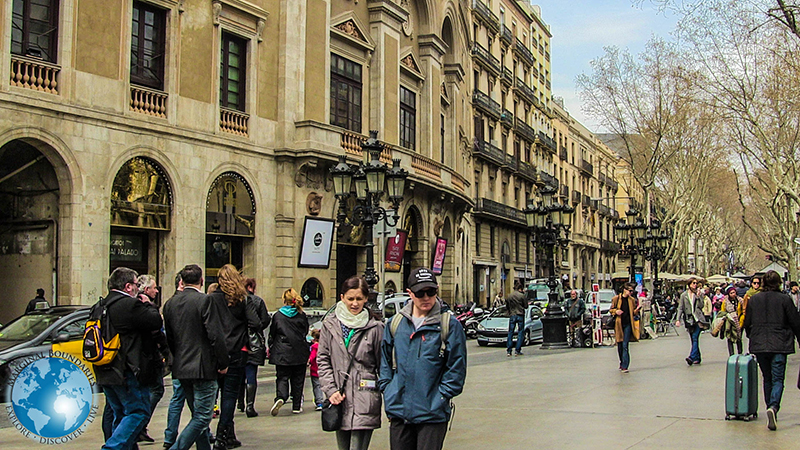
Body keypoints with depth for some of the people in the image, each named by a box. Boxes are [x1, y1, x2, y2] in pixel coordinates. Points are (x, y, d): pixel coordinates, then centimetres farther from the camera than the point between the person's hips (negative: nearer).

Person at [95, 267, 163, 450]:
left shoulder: (102, 306, 12)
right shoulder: (130, 305, -17)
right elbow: (157, 322, -14)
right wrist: (148, 305, 3)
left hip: (106, 373, 9)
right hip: (128, 373, -9)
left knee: (121, 415, 18)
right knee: (138, 412, -3)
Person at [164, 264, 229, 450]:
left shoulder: (170, 303, 7)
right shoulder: (204, 300, -13)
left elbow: (169, 338, 14)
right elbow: (216, 335, -16)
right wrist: (223, 363, -6)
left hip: (180, 368, 7)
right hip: (203, 368, -7)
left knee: (199, 416, 16)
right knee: (202, 417, -3)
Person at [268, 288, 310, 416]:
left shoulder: (277, 315, -4)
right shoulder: (302, 315, -1)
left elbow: (272, 334, 4)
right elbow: (306, 332, 11)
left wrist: (271, 348, 18)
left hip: (282, 353, -1)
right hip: (299, 353, 2)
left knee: (282, 377, 2)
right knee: (297, 380, 10)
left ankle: (280, 397, -25)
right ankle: (297, 406, 13)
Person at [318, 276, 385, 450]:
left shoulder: (375, 328, 0)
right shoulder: (330, 326, 7)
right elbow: (323, 360, 7)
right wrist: (330, 390, -4)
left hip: (364, 402, -3)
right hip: (339, 400, 3)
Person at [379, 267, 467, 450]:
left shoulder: (449, 324, -3)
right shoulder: (396, 323, 8)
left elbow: (456, 367, -4)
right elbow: (385, 360, 16)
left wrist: (441, 397, -9)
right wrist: (387, 390, 6)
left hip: (432, 415, -4)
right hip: (398, 412, 4)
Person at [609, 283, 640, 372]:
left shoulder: (632, 300, 7)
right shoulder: (616, 298, 2)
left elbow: (633, 312, 15)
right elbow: (611, 310, 9)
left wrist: (637, 309, -6)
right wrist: (616, 311, -11)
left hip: (628, 324, -1)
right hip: (618, 324, 1)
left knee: (625, 345, -10)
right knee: (619, 345, 9)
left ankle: (624, 366, -12)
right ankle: (622, 363, 27)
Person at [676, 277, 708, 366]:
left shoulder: (699, 294, 8)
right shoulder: (684, 295, 9)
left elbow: (701, 306, -1)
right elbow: (680, 308, 6)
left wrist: (698, 296, -11)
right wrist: (678, 319, -3)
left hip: (698, 319, -2)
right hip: (689, 319, 2)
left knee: (695, 338, -15)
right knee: (693, 340, 6)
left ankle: (692, 357, -25)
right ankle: (697, 358, 15)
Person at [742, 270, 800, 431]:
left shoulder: (754, 299, 4)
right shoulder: (784, 299, -6)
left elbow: (747, 323, 11)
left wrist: (752, 338, 28)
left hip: (759, 345, 3)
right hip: (779, 345, -3)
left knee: (767, 379, 17)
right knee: (778, 379, -3)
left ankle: (770, 409, 22)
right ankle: (773, 407, -25)